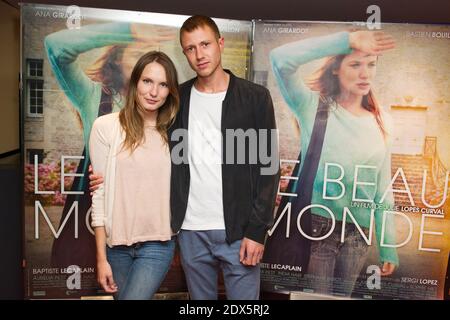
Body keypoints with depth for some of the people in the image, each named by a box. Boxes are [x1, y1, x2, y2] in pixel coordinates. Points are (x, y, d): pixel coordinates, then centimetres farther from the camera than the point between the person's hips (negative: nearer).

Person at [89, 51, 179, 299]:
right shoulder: (106, 126, -7)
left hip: (158, 244, 1)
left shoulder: (172, 132, 1)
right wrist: (101, 257, -4)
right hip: (117, 243, 0)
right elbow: (100, 193, -5)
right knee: (121, 296, 16)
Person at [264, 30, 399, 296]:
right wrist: (348, 40, -18)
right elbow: (281, 59, -22)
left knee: (342, 297, 18)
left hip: (358, 234, 5)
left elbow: (383, 190, 10)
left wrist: (388, 247, 10)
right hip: (314, 225, -4)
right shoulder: (314, 106, -5)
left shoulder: (381, 123, 7)